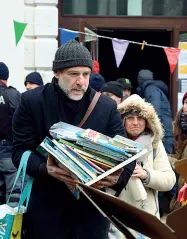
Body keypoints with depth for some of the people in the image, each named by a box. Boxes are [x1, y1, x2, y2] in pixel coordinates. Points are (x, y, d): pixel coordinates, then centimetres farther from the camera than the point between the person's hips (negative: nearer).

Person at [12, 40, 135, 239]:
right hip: (44, 207, -1)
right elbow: (20, 150, -5)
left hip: (91, 209, 2)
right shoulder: (31, 101, -3)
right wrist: (45, 168, -25)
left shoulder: (107, 107, 2)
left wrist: (117, 178, -21)